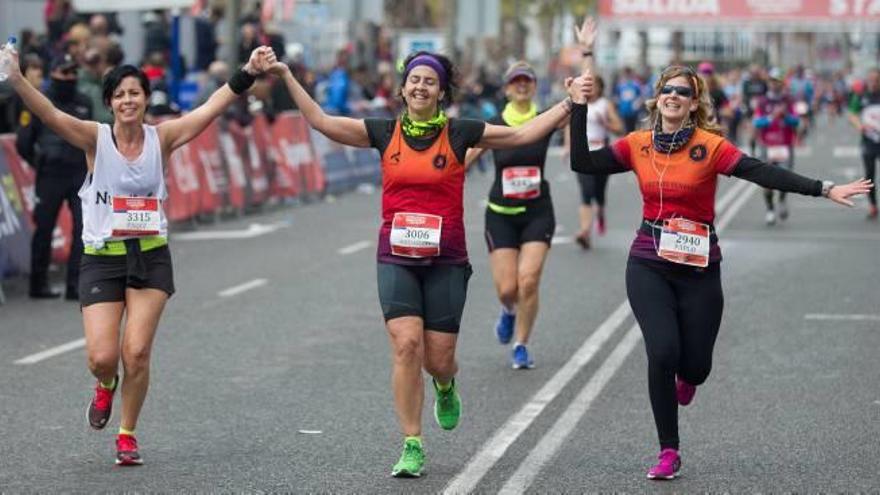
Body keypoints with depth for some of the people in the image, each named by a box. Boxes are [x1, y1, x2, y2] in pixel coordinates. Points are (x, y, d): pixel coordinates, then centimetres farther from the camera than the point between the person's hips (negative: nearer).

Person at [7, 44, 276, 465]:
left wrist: (247, 73, -18)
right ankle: (105, 387, 31)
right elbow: (50, 115, -19)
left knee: (137, 352, -6)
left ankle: (127, 434, 15)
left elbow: (213, 107, -6)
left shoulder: (161, 138, 0)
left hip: (151, 258, 1)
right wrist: (16, 79, -35)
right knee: (101, 358, -8)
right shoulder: (95, 138, -5)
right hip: (102, 259, -1)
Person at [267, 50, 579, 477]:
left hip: (445, 260, 0)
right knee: (406, 345, -13)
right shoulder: (384, 133, 4)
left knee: (438, 358, 1)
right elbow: (321, 121, 2)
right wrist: (287, 77, -4)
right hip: (396, 257, 1)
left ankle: (445, 388, 41)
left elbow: (523, 134, 1)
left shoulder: (459, 134, 0)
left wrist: (570, 104, -6)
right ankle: (411, 447, -4)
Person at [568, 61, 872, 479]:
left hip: (698, 268, -1)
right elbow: (582, 163, 2)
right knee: (662, 353, -16)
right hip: (649, 265, 1)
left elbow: (764, 173, -16)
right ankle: (668, 453, 0)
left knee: (695, 365, 4)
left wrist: (825, 190, -25)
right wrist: (579, 109, -2)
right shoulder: (638, 144, 1)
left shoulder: (710, 146, -8)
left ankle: (685, 376, 47)